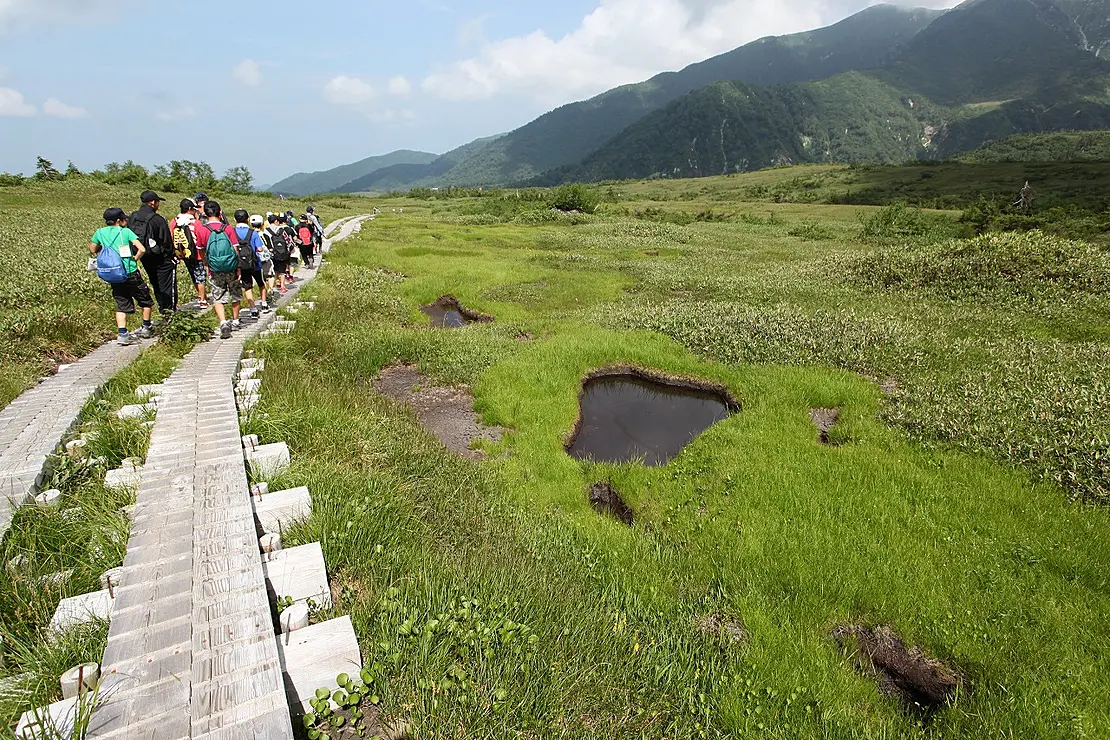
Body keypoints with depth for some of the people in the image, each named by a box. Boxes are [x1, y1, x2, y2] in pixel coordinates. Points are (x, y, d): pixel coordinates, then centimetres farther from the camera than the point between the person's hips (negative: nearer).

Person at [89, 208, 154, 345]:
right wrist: (134, 259, -1)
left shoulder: (100, 232, 7)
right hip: (131, 273, -4)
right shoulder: (125, 231, -5)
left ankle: (122, 334, -1)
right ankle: (146, 328, 20)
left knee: (122, 305, 9)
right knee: (146, 301, 15)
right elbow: (142, 249, -16)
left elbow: (92, 250, 17)